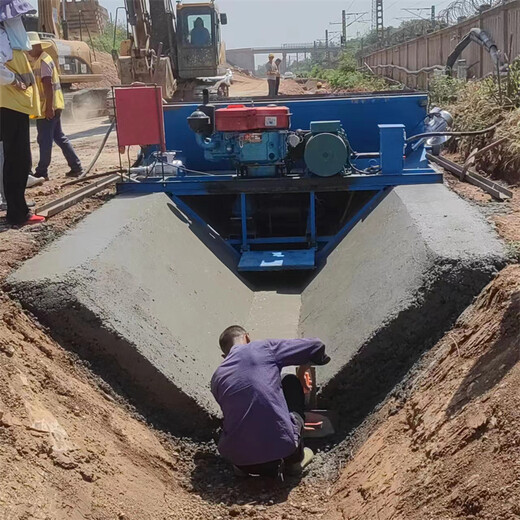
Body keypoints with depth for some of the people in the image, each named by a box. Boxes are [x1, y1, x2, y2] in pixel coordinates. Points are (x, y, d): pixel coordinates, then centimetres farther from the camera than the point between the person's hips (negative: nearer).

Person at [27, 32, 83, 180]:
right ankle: (76, 167, 14)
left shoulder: (43, 61, -13)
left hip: (48, 108, -10)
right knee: (59, 137, 13)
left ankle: (41, 172, 2)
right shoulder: (37, 61, 18)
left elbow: (48, 86, -20)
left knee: (45, 140, -4)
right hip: (53, 107, 10)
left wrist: (49, 107, -24)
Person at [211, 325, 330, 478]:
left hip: (237, 458, 4)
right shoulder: (265, 347, 3)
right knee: (291, 381, 23)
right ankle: (294, 458, 22)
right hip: (282, 447, -3)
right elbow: (315, 347, 7)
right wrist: (302, 372, 28)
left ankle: (243, 466, 12)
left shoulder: (217, 378, 14)